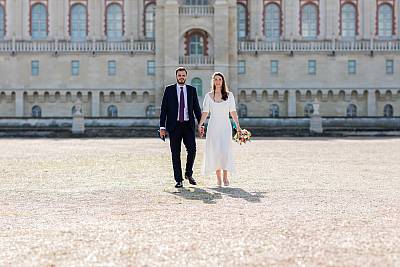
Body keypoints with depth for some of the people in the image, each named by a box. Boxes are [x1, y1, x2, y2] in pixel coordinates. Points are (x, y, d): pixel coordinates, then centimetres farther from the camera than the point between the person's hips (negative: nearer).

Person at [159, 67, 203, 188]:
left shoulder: (192, 90, 9)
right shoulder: (169, 90, 4)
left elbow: (196, 108, 11)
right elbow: (164, 109, 2)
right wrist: (162, 127, -4)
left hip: (188, 125, 1)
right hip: (174, 126, -1)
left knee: (192, 150, -7)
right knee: (175, 154, 0)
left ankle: (189, 174, 17)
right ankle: (179, 180, 8)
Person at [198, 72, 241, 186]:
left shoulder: (229, 95, 6)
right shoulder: (208, 96, 6)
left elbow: (233, 111, 5)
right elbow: (205, 112, 5)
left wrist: (237, 124, -4)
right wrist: (200, 125, -5)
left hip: (225, 126, -1)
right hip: (213, 126, 1)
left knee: (225, 150, -13)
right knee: (215, 151, -1)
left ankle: (225, 176, -4)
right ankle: (218, 177, 7)